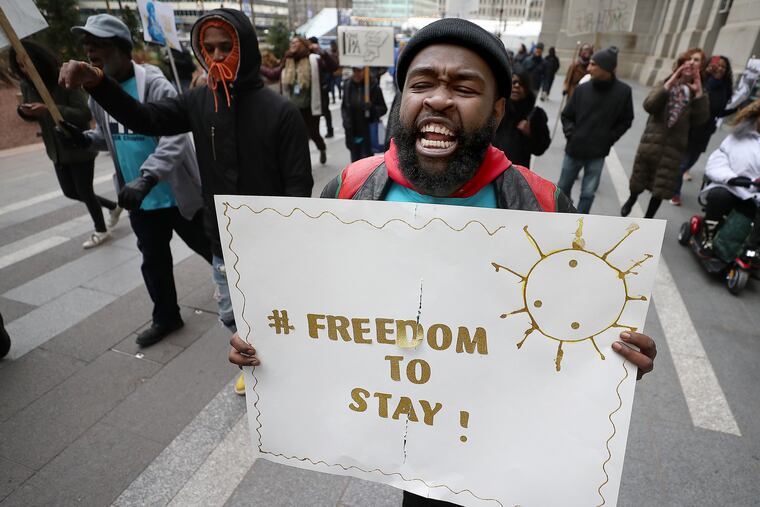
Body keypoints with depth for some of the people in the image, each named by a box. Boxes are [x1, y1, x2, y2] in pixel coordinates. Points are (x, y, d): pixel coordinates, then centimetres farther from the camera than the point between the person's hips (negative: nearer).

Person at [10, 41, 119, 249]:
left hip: (79, 148, -7)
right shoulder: (27, 85, 3)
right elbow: (33, 115, 14)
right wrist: (23, 110, -10)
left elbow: (85, 113, -24)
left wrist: (49, 109, -33)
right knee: (71, 192, 14)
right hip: (57, 151, 7)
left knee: (84, 191, 3)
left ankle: (100, 230, 24)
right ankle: (113, 206, 36)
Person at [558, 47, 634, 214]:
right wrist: (570, 132, -7)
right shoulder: (582, 89, -6)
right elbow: (566, 115, 7)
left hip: (598, 153, -1)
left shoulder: (623, 91, -7)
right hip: (574, 149, 1)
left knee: (588, 193, 5)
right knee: (563, 187, 14)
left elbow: (626, 121, 5)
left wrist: (609, 139, -5)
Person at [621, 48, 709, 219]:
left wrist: (698, 93, -18)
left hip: (674, 146, 1)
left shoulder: (697, 92, 2)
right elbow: (648, 106, -15)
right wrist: (668, 85, -22)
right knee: (640, 179, 13)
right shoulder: (665, 84, 1)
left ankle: (647, 221, 21)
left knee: (661, 188, 5)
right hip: (652, 141, 0)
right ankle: (631, 199, 45)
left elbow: (701, 118, -10)